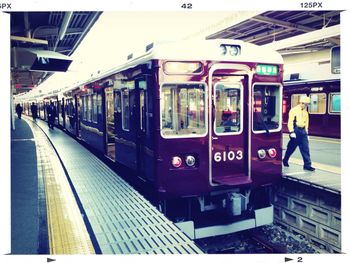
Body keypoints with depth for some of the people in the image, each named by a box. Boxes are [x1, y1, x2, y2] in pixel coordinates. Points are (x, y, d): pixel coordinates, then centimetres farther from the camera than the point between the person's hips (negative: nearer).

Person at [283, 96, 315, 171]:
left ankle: (307, 165, 3)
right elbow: (290, 122, -13)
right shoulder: (294, 110, -8)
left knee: (305, 149, 0)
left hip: (303, 131, 6)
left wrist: (306, 132, 16)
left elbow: (306, 123, 19)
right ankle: (285, 160, 25)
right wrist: (291, 132, -18)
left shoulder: (305, 112, 13)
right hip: (296, 130, -6)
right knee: (291, 147, 6)